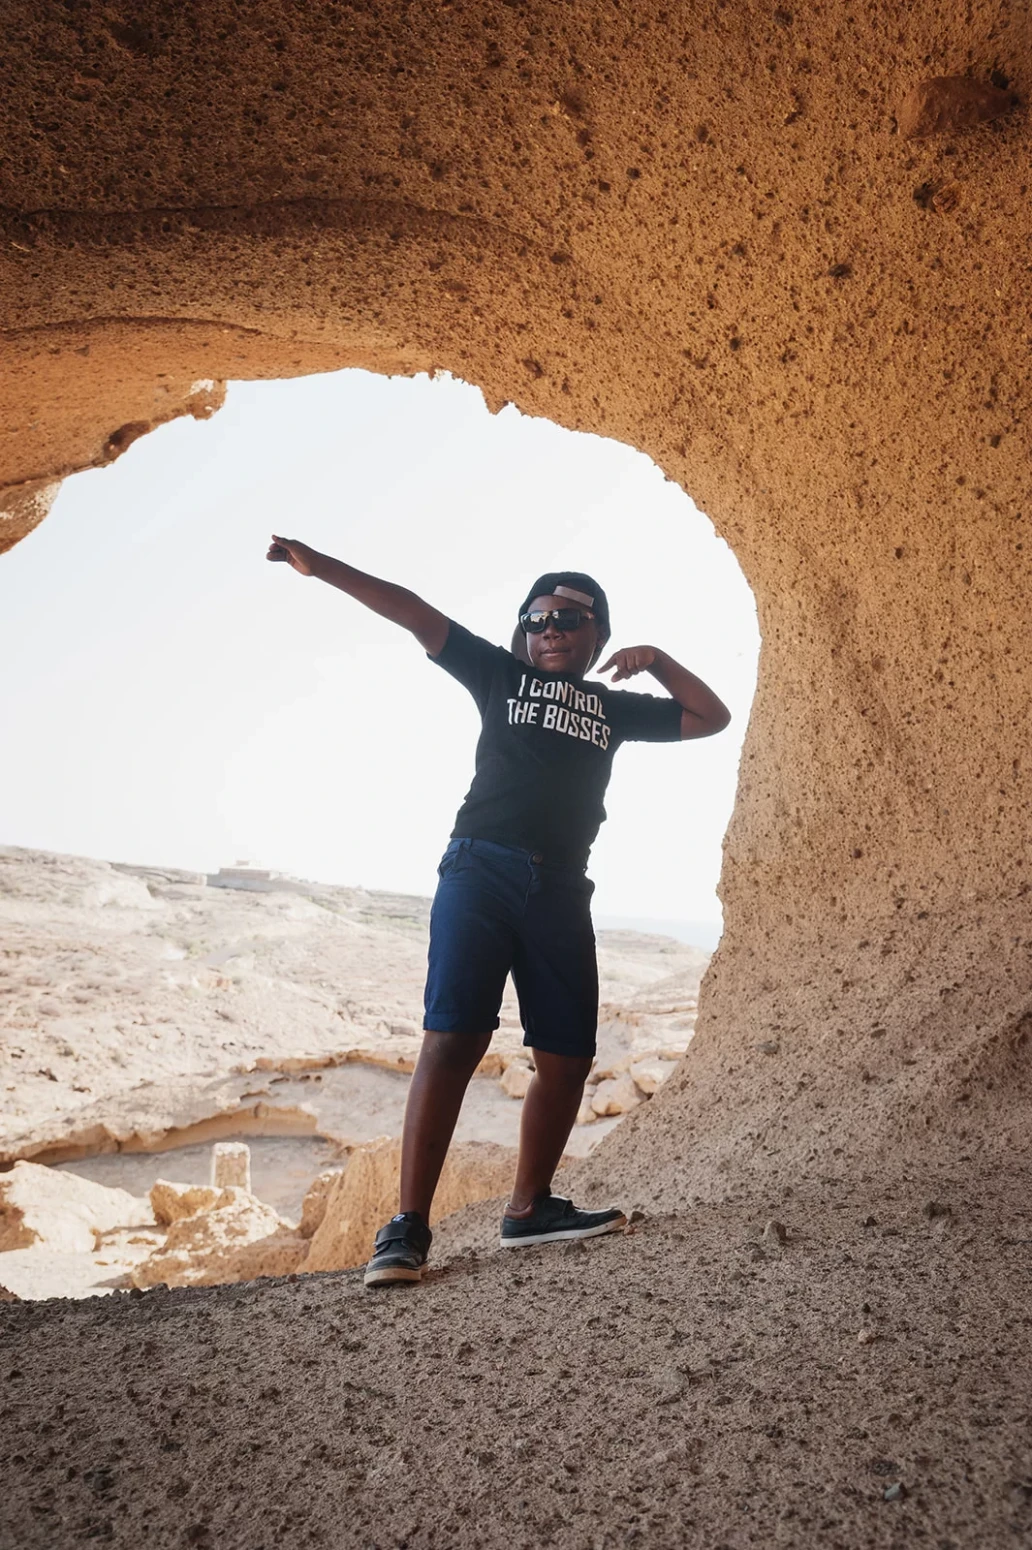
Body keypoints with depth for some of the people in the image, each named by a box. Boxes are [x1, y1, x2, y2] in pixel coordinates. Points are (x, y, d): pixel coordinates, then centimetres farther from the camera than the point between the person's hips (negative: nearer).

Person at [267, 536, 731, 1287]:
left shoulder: (615, 708, 21)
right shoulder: (502, 675, 14)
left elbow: (713, 717, 24)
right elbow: (413, 612, 8)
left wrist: (657, 660, 10)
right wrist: (321, 565, 2)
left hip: (560, 890, 4)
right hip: (481, 870, -4)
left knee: (567, 1054, 3)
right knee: (453, 1039, -15)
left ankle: (530, 1208, 20)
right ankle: (408, 1226, -10)